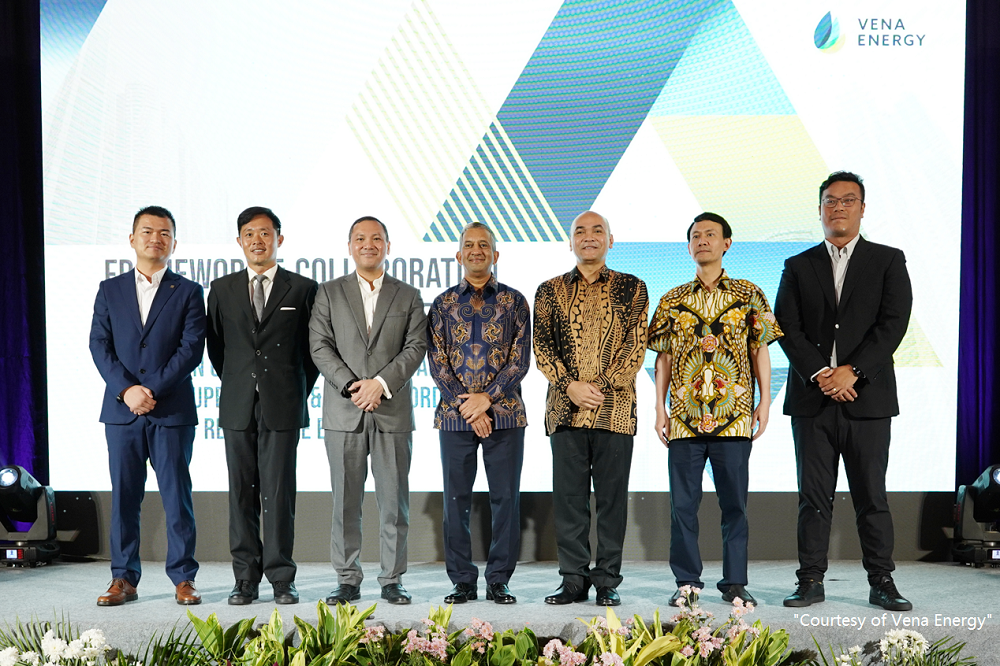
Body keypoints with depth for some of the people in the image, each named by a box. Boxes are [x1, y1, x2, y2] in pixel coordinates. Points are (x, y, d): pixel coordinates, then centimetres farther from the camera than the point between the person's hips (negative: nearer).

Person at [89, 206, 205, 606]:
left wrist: (152, 390, -13)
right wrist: (126, 389, -11)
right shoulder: (110, 290, 13)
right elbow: (99, 345, 4)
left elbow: (192, 348, -4)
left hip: (172, 410, -2)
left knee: (177, 495, 1)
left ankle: (183, 578, 9)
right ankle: (124, 580, 14)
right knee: (123, 497, 5)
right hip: (121, 409, 2)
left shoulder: (188, 292, 6)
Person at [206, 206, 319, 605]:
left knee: (279, 493, -2)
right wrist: (235, 385, 14)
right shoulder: (222, 289, 11)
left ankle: (281, 578, 8)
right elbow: (216, 346, 17)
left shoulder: (302, 289, 4)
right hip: (238, 407, 2)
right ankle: (246, 580, 14)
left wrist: (298, 391, 7)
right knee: (242, 493, 5)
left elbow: (314, 348, 9)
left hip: (283, 407, -2)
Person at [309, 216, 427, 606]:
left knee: (394, 500, 2)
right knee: (345, 500, 4)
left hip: (393, 411, 0)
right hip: (343, 412, 0)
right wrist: (352, 385, -12)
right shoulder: (329, 293, 10)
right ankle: (348, 580, 14)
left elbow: (416, 347, 1)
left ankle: (392, 580, 13)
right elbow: (320, 347, 2)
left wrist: (381, 382, -13)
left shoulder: (408, 296, 11)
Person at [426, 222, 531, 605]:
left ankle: (498, 581, 12)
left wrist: (487, 398, -11)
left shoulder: (514, 301, 7)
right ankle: (463, 581, 14)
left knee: (505, 498, 1)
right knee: (456, 500, 4)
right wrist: (465, 406, -9)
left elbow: (520, 358, 0)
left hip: (504, 413, -1)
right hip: (454, 415, 1)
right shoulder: (444, 303, 9)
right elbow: (436, 360, 2)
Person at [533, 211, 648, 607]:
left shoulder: (632, 288, 9)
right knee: (569, 497, 4)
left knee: (612, 497, 3)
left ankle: (607, 581, 13)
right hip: (565, 408, 1)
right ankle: (574, 579, 15)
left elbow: (636, 346, 1)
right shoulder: (549, 291, 12)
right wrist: (571, 385, -9)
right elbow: (542, 346, 5)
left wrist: (603, 387, -9)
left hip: (615, 408, -1)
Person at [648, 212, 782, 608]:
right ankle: (687, 581, 15)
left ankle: (735, 582, 16)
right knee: (683, 502, 4)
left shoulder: (749, 294, 7)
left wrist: (765, 401, -1)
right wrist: (660, 408, 4)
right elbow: (663, 357, 10)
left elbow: (760, 350, 6)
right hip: (684, 415, 1)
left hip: (734, 416, -1)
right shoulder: (672, 300, 10)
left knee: (735, 501, 5)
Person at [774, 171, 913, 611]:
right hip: (812, 397, 1)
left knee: (872, 495, 4)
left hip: (867, 396, -1)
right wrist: (819, 374, -11)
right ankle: (811, 581, 11)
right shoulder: (798, 266, 12)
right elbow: (786, 327, 2)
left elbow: (894, 323, -3)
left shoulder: (888, 261, 8)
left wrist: (852, 371, -13)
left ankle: (882, 583, 14)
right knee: (814, 496, 5)